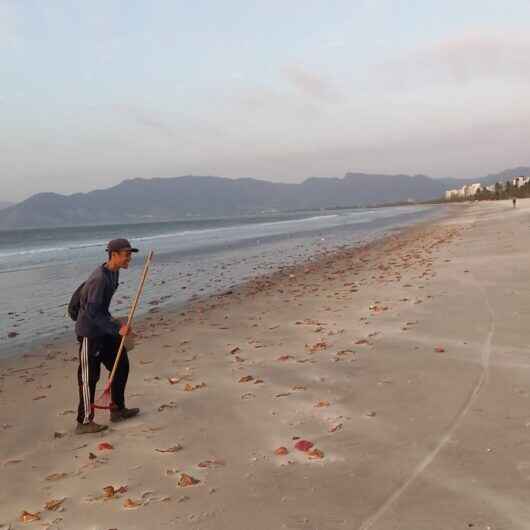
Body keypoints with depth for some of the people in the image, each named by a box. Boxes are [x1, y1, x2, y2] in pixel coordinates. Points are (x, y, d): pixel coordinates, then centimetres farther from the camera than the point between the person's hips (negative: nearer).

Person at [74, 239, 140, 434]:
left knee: (121, 365, 14)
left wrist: (115, 325, 19)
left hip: (104, 330, 9)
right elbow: (92, 313, -27)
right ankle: (84, 422, 11)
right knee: (89, 377, -1)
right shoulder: (99, 278, -25)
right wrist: (117, 328, -28)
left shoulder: (114, 273, 4)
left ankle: (117, 409, 28)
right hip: (90, 332, -9)